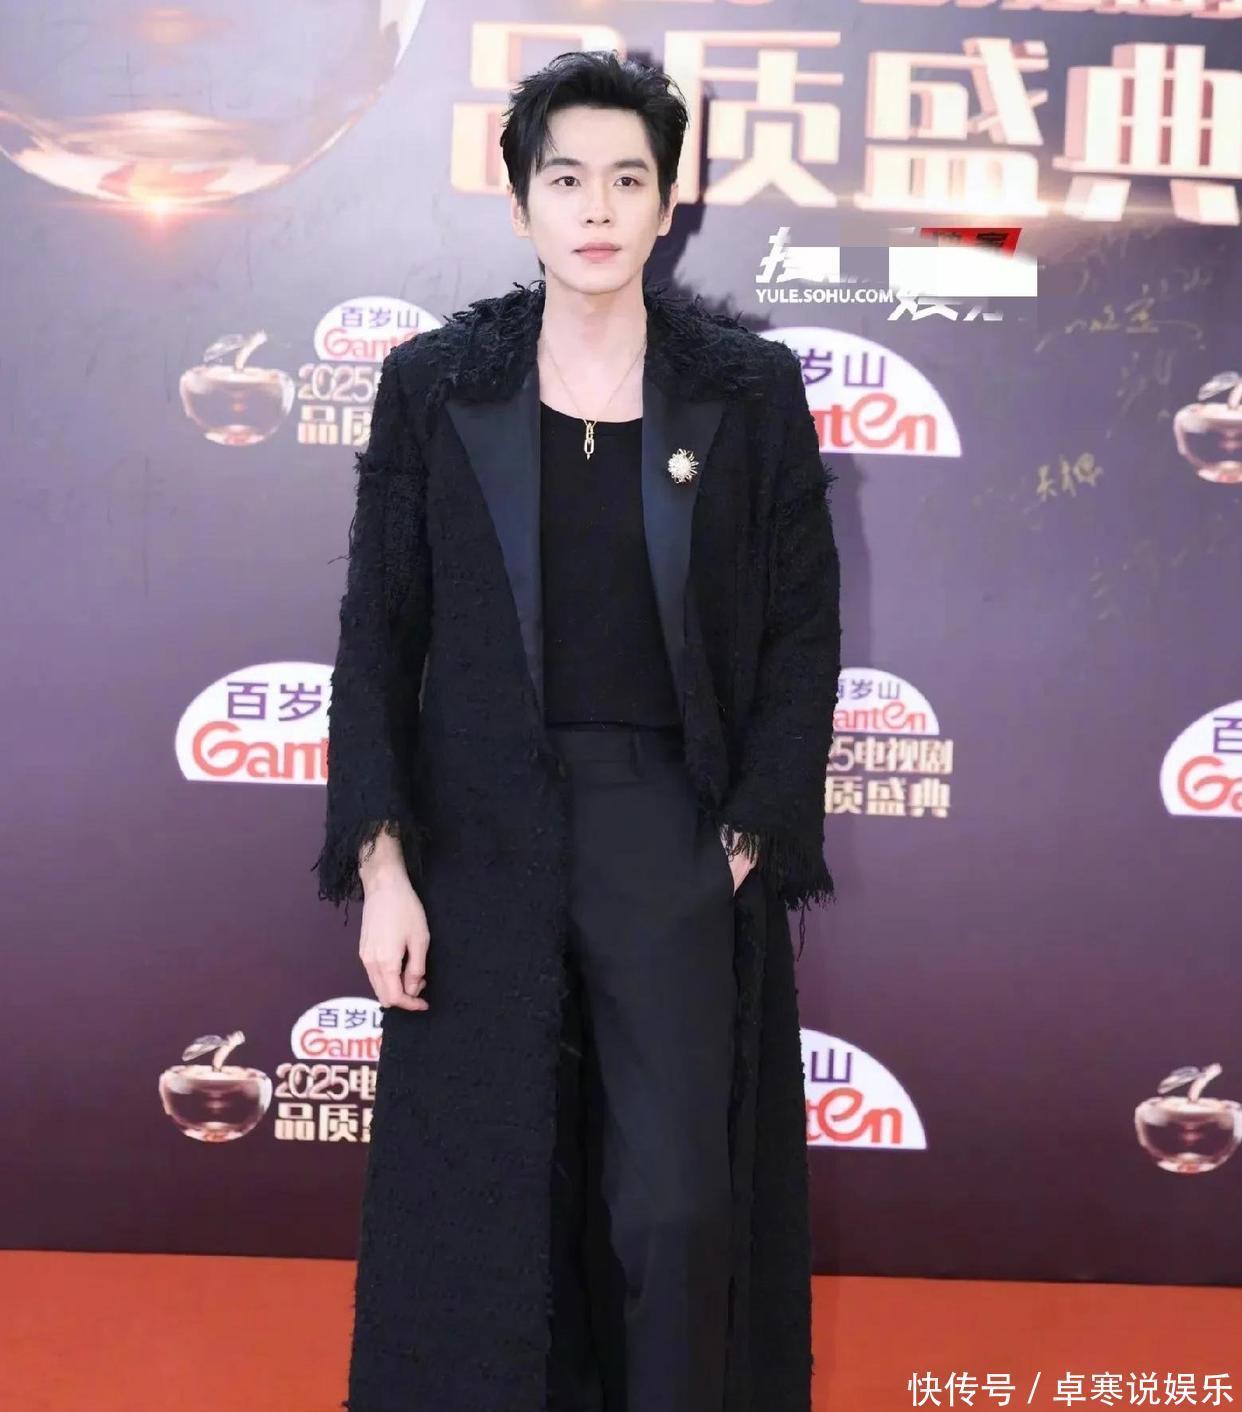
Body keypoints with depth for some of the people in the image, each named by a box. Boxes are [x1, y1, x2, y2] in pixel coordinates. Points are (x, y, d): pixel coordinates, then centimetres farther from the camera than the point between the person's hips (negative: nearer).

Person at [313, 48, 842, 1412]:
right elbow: (377, 635, 1)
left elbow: (802, 633, 1)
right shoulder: (433, 383, 0)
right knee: (482, 1192, 8)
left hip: (672, 833, 0)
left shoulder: (750, 388, -1)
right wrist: (381, 865, -6)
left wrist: (752, 841, -5)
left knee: (675, 1201, -1)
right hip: (482, 833, 1)